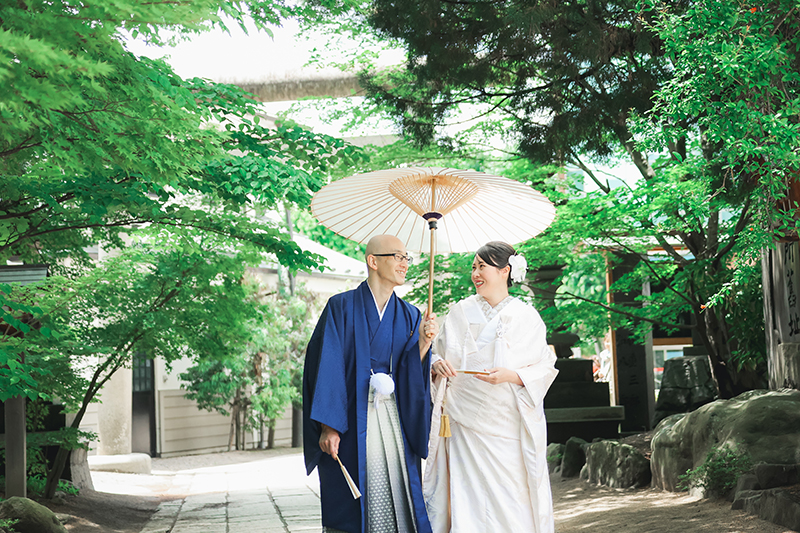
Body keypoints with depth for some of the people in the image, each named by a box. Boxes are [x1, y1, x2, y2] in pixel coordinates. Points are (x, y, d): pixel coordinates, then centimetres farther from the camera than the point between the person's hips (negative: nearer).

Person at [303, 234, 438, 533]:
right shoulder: (342, 307, -1)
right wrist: (328, 427, -15)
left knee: (397, 495, -2)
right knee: (352, 506, -3)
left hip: (394, 419, 4)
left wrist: (423, 342, -13)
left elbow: (412, 375, 6)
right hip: (351, 422, -4)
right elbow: (326, 366, -8)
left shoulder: (409, 316, 12)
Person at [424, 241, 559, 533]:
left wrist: (511, 375, -16)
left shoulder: (526, 317, 3)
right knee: (466, 495, -3)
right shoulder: (459, 313, 10)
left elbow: (544, 369, 1)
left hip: (507, 423, -2)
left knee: (511, 496, -5)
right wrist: (437, 364, -7)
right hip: (464, 420, 2)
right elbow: (436, 354, 16)